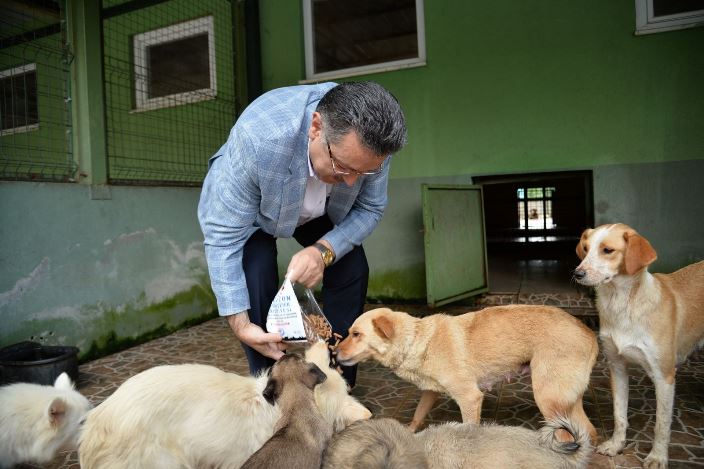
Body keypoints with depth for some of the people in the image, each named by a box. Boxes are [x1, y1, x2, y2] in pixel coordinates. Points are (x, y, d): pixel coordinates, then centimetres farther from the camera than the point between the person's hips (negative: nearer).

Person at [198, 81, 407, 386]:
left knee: (352, 269, -10)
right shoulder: (257, 137, -43)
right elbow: (223, 234, -35)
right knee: (257, 279, -24)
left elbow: (370, 209, -16)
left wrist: (324, 250, -34)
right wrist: (240, 324, -35)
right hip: (248, 204, -3)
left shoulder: (369, 140, -32)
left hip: (320, 210, 3)